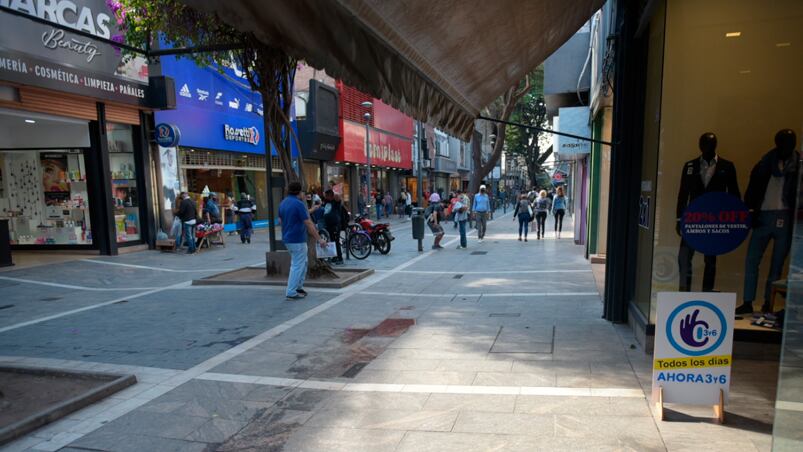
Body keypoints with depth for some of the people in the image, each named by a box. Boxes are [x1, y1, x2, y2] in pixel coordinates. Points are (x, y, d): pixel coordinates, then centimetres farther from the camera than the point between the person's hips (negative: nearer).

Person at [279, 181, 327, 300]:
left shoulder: (283, 203, 9)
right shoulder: (299, 204, -17)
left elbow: (280, 220, 16)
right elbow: (308, 224, -19)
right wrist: (319, 239, -15)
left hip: (287, 238, 9)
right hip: (297, 240, -9)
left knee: (303, 262, 20)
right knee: (297, 265, -1)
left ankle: (298, 286, 25)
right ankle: (291, 292, 3)